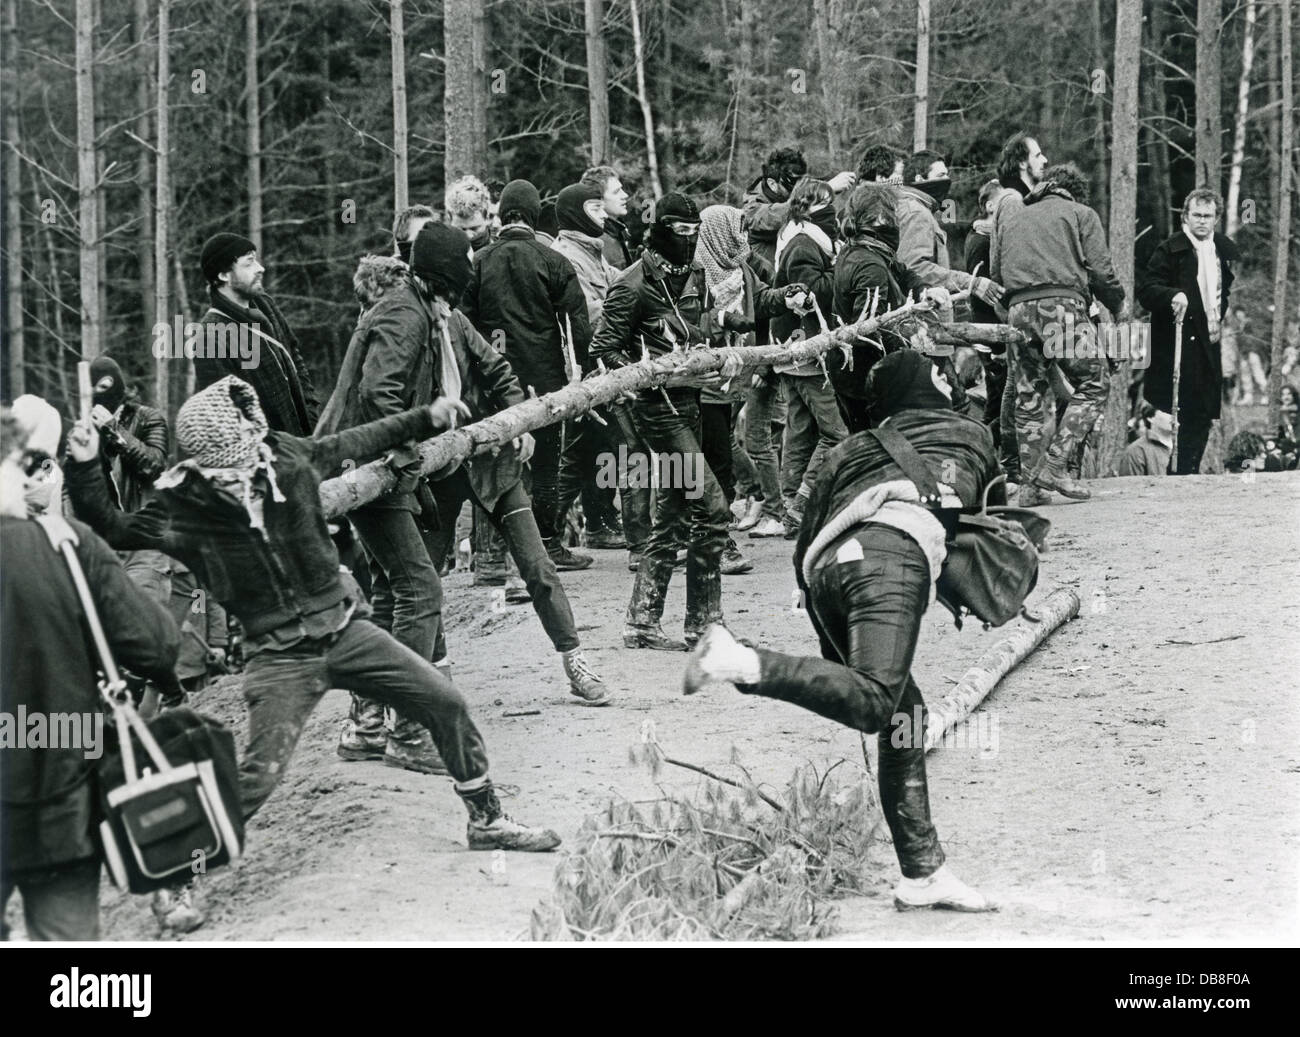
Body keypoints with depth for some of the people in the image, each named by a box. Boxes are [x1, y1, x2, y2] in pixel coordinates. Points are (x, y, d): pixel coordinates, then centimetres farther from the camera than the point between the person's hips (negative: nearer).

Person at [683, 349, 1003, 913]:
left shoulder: (850, 449, 37)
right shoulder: (972, 436, 31)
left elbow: (804, 541, 32)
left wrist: (830, 636, 37)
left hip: (824, 563, 6)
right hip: (892, 553, -6)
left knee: (904, 714, 13)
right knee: (873, 701, -24)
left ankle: (922, 871, 11)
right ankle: (744, 663, -40)